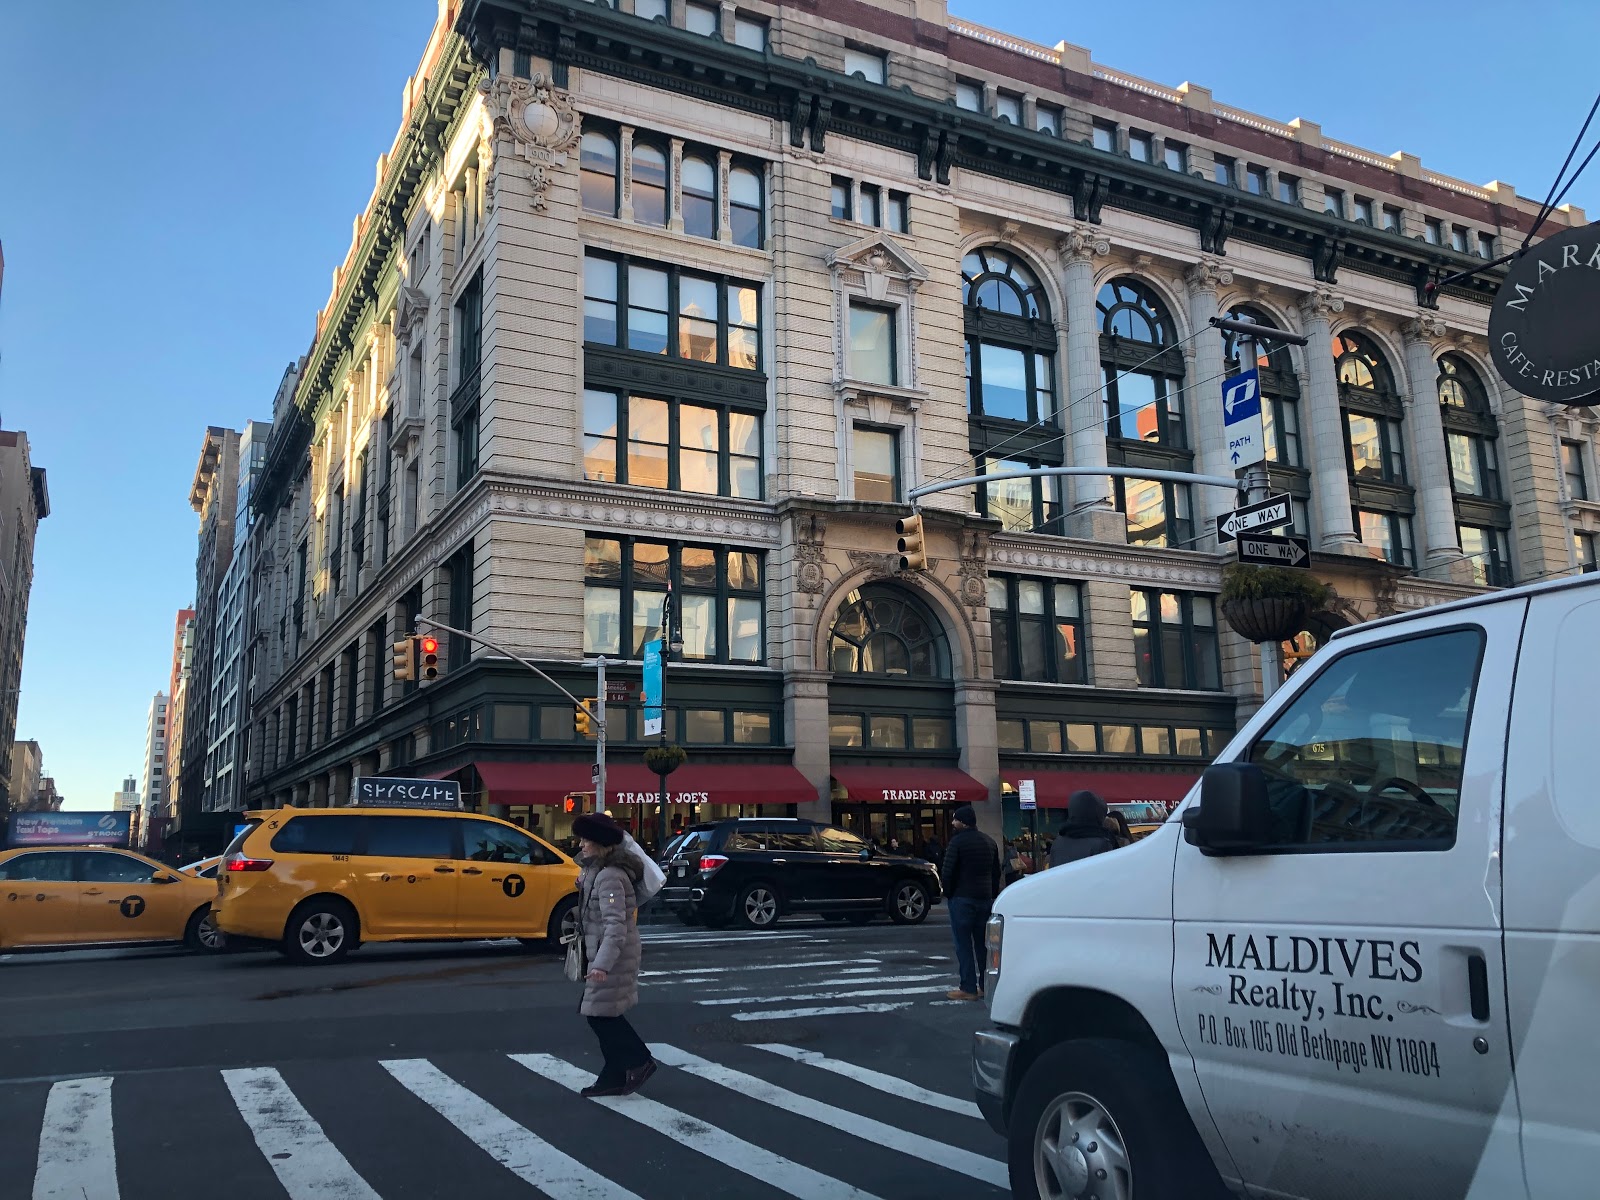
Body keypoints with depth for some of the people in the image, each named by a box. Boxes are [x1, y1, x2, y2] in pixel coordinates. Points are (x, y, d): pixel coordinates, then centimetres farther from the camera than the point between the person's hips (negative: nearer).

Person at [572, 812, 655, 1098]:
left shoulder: (609, 877, -21)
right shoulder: (596, 871, 11)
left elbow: (616, 925, -28)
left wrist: (603, 964, -33)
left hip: (613, 956, -10)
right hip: (601, 954, 10)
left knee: (601, 1015, -4)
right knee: (603, 1016, 13)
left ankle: (639, 1062, 8)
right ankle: (614, 1077, 19)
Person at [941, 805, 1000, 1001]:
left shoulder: (957, 841, -11)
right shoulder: (989, 841, 12)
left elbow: (948, 872, -15)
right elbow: (996, 872, 16)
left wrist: (948, 893, -1)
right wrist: (992, 894, 18)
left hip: (962, 898, -7)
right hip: (985, 898, 7)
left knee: (964, 944, -3)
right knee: (983, 944, 11)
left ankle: (968, 988, -5)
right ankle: (986, 986, 13)